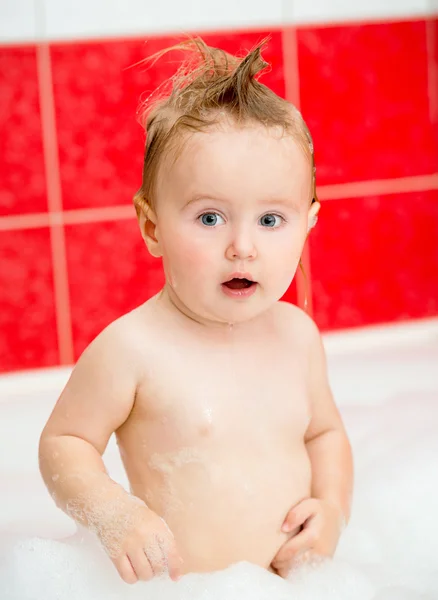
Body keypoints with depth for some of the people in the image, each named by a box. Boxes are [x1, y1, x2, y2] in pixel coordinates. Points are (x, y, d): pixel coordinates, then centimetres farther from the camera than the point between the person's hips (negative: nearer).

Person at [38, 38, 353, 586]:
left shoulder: (296, 334, 3)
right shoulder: (132, 347, -15)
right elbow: (62, 442, -7)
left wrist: (332, 504, 0)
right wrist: (113, 513, -24)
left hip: (299, 580, 4)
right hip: (179, 589, -4)